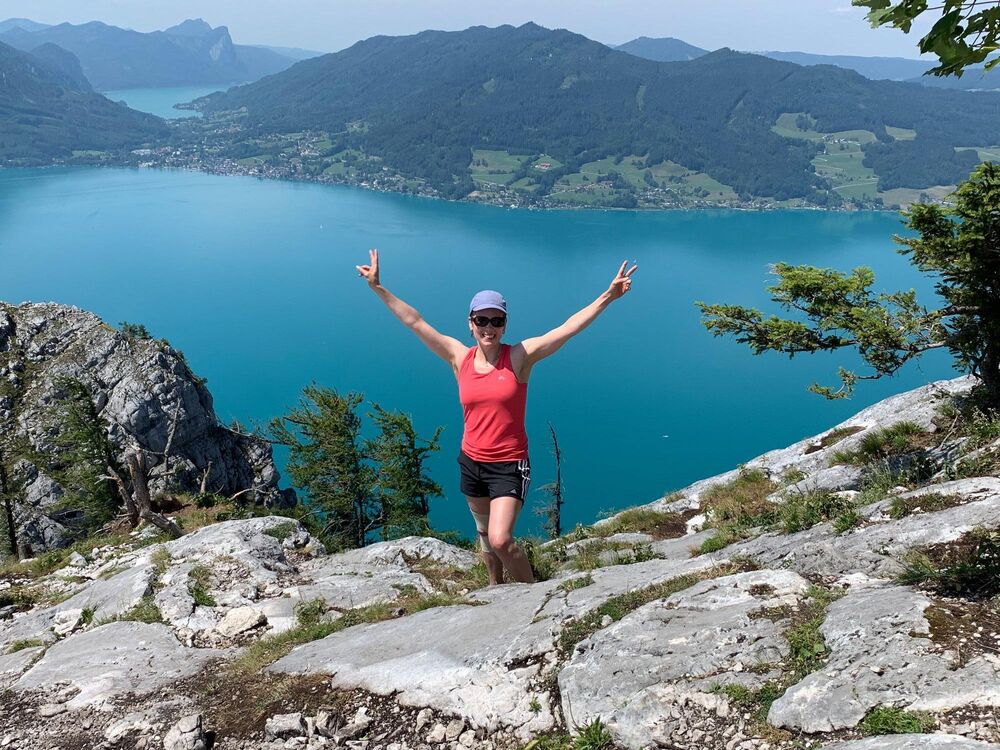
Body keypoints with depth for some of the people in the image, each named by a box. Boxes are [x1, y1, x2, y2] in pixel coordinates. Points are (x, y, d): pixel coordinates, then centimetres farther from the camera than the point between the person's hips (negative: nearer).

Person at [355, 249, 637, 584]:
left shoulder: (520, 356, -11)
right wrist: (378, 287, 0)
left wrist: (609, 296, -24)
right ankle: (495, 586, 45)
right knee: (484, 533, 21)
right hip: (471, 462, 5)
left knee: (501, 540, -15)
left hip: (509, 465, -5)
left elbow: (569, 327, -17)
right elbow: (414, 321, 0)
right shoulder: (460, 358, -2)